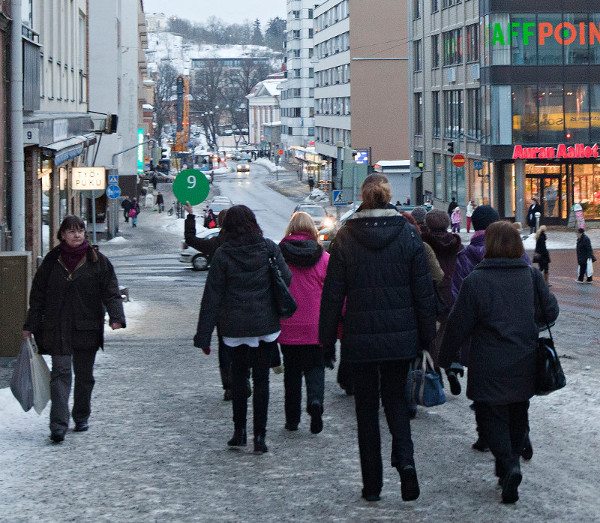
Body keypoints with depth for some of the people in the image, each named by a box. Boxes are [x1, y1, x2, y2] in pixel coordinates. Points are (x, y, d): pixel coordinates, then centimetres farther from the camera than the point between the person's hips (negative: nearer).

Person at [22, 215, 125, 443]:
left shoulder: (97, 260, 2)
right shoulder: (52, 261, 5)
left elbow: (111, 292, -1)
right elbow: (38, 295, 9)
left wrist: (116, 316, -18)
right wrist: (30, 326, 7)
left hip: (87, 328, 1)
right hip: (57, 328, 0)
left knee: (84, 375, 10)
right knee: (60, 373, -10)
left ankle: (81, 416, 29)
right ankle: (58, 425, -16)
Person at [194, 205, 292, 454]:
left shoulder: (222, 254, -5)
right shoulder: (269, 248, -3)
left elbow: (212, 296, -4)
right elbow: (286, 278, 1)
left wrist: (203, 336, -1)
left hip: (235, 326, 0)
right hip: (266, 324, 0)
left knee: (238, 376, 15)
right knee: (261, 379, 4)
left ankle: (239, 431, 16)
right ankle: (259, 436, 0)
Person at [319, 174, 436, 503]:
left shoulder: (346, 237, -5)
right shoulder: (408, 235, -3)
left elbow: (333, 292, -3)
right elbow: (423, 291, 0)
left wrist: (327, 336, 6)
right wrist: (426, 335, 8)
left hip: (360, 336, -1)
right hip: (400, 335, 1)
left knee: (366, 407, 9)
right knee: (395, 397, 16)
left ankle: (372, 484, 10)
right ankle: (405, 460, -9)